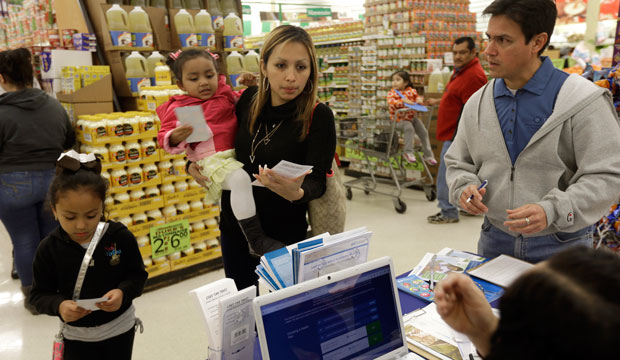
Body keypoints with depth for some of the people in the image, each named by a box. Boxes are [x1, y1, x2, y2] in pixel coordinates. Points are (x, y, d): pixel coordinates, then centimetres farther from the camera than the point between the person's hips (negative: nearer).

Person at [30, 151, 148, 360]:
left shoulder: (120, 236, -16)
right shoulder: (49, 248, -14)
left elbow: (138, 275, -6)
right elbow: (39, 295, -6)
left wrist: (123, 292, -26)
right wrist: (59, 306, -26)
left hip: (120, 328, 0)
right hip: (77, 335, 0)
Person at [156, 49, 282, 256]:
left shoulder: (225, 94, 16)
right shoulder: (179, 108, 1)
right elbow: (165, 137, 0)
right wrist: (176, 137, -23)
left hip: (240, 152, 7)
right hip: (214, 159, -7)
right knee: (240, 179, -34)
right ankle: (255, 239, -28)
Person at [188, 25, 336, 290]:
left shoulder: (318, 117, -18)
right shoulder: (249, 99, -6)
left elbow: (316, 181, -22)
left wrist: (297, 193, -43)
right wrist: (196, 165, -5)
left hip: (284, 234, -4)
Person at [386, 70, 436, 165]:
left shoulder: (411, 91, 3)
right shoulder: (392, 93, -8)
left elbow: (417, 96, 14)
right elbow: (391, 102, -26)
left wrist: (419, 99, -11)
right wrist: (403, 101, -37)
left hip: (412, 117, 5)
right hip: (399, 120, -5)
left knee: (423, 132, 1)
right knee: (409, 128, -33)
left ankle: (428, 155, 16)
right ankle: (408, 152, -21)